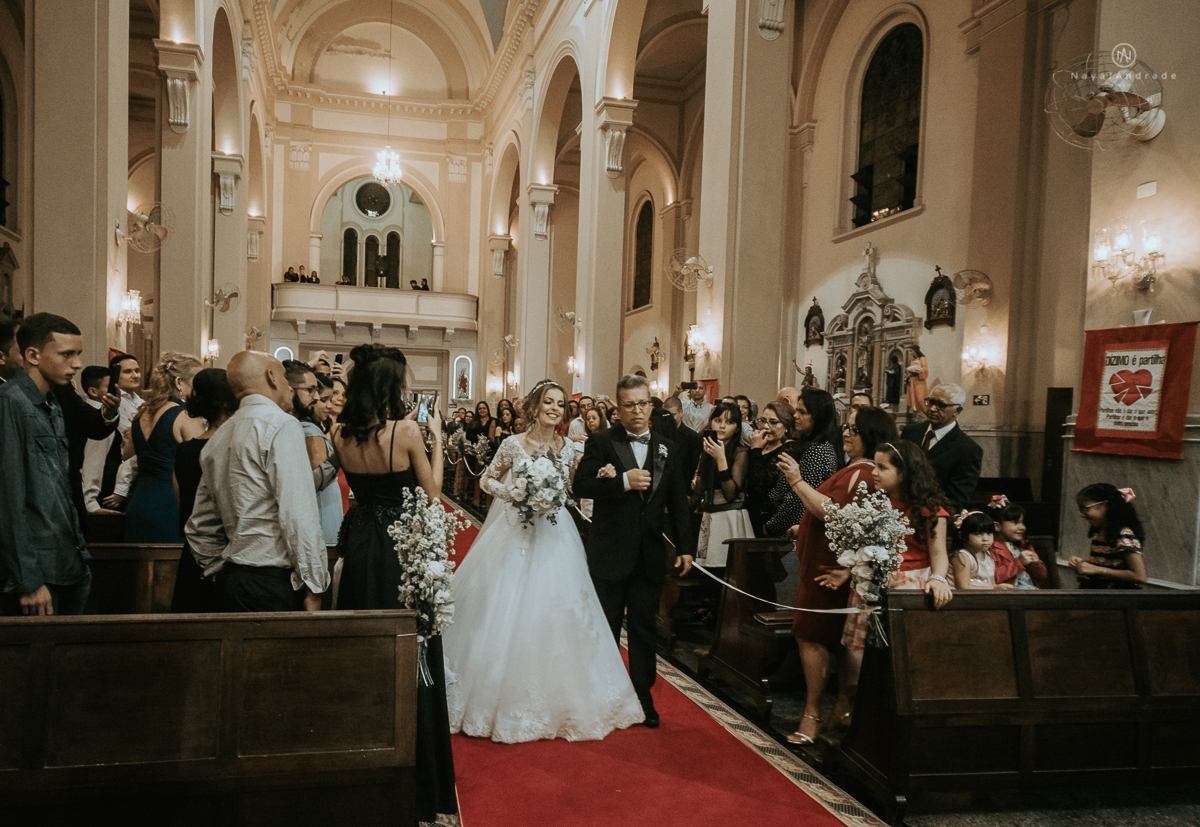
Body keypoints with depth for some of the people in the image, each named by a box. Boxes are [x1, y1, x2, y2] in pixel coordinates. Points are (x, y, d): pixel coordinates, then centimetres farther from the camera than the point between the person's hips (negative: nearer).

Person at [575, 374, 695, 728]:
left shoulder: (668, 449, 8)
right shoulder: (601, 443, -3)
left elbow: (678, 502, 9)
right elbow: (581, 485, -15)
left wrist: (685, 546, 5)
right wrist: (623, 482, -24)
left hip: (650, 555, 3)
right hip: (610, 553, -2)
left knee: (644, 627, 11)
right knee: (605, 628, 10)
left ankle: (643, 695, 24)